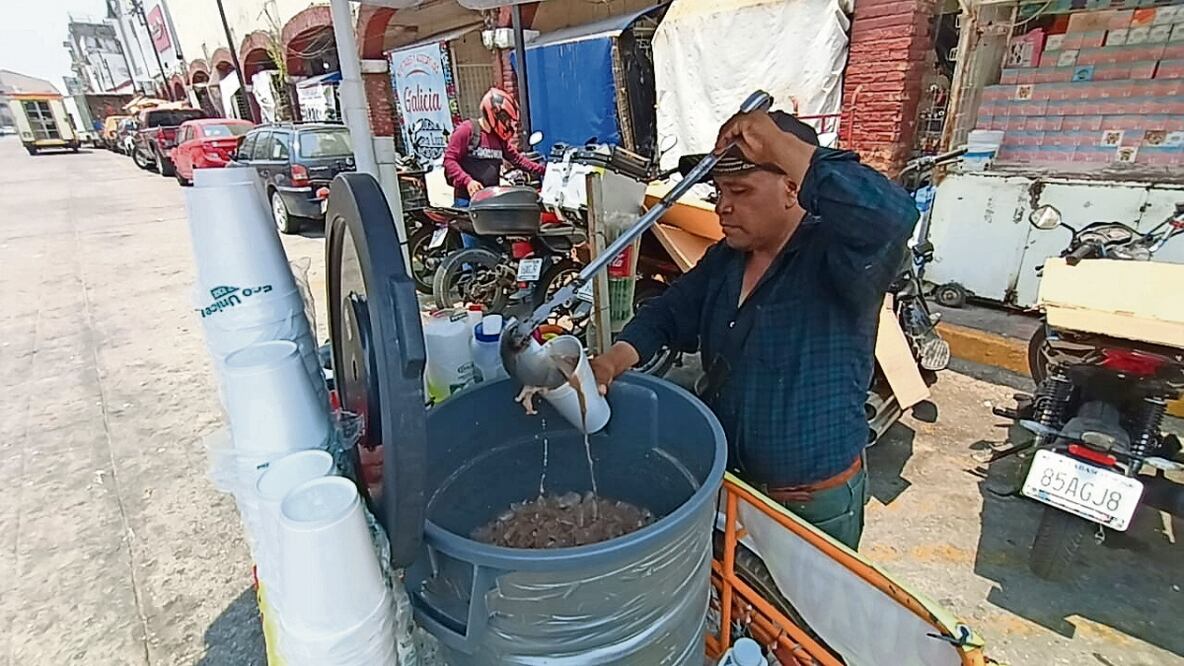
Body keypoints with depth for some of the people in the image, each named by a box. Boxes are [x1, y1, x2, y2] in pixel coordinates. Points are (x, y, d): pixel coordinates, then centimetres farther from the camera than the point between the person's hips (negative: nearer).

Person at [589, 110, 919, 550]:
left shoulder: (835, 258, -23)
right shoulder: (724, 258, 0)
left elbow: (891, 217, -43)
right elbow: (669, 314, 2)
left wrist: (781, 145, -36)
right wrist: (613, 361, -17)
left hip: (817, 503, -6)